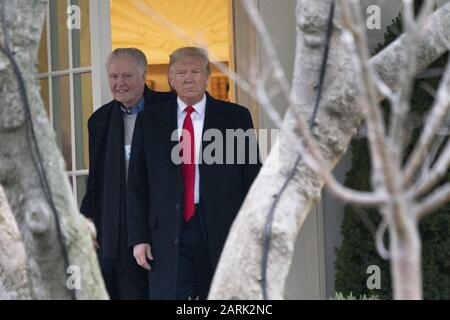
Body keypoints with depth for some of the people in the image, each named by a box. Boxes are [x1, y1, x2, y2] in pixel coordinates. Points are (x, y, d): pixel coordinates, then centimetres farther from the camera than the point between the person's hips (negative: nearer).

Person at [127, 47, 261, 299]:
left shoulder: (236, 117, 4)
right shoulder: (149, 121, 8)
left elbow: (252, 180, 3)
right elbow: (137, 185, 8)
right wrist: (139, 238, 0)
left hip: (222, 232, 0)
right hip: (168, 235, 0)